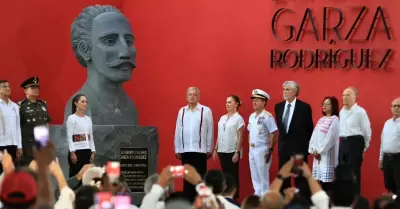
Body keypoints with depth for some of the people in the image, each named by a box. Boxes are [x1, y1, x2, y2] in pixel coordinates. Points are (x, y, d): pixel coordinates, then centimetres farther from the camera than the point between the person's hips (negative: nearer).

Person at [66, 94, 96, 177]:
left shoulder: (88, 119, 13)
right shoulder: (71, 118, -6)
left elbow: (91, 136, 14)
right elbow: (69, 137, -11)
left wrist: (93, 152, 8)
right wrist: (72, 152, -17)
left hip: (87, 151, 6)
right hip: (76, 151, -6)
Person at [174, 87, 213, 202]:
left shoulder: (206, 110, -1)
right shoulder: (182, 111, 9)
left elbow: (210, 130, 0)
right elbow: (178, 131, 9)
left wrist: (209, 149, -1)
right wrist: (177, 149, 7)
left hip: (200, 149, -3)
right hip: (185, 150, 3)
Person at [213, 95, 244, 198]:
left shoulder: (238, 118, -6)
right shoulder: (222, 118, 11)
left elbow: (240, 137, -9)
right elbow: (219, 135, 14)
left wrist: (237, 152, -14)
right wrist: (215, 149, 10)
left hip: (232, 151, -6)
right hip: (222, 151, 6)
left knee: (233, 175, 0)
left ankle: (234, 197, 5)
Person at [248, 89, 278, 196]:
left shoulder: (267, 116, -13)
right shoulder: (252, 116, 11)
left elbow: (274, 134, -15)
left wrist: (270, 150, -16)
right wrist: (250, 145, 12)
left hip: (262, 150, -8)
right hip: (252, 149, 8)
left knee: (263, 176, -2)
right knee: (255, 176, 13)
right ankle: (257, 195, 21)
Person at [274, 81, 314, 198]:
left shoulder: (304, 107, -8)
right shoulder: (278, 106, 6)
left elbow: (309, 128, -2)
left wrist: (306, 145, 0)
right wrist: (283, 139, 14)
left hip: (299, 148, -5)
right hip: (283, 147, 5)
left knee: (300, 178, -2)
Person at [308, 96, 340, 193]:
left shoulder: (335, 120, -6)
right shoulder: (321, 120, 18)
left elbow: (330, 138, -13)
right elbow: (314, 136, 13)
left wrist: (319, 151, -13)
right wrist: (313, 150, 0)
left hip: (327, 153, -8)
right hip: (317, 153, 8)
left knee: (327, 179, -11)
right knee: (320, 179, 5)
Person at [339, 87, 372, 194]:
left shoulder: (360, 111, -9)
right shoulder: (342, 112, 15)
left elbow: (367, 130, -5)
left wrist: (364, 146, 2)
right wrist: (343, 142, 18)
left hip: (355, 143, -7)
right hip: (343, 143, 7)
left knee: (354, 172, -6)